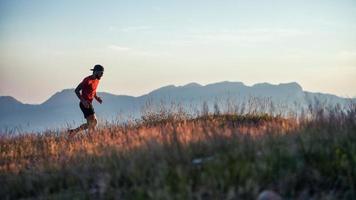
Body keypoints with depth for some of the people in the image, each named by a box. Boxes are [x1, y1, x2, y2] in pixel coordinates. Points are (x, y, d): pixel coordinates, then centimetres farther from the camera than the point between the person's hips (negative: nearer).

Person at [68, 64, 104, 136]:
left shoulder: (97, 80, 11)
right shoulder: (87, 80, -16)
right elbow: (77, 90, -15)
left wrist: (97, 98, 6)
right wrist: (83, 101, -25)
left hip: (89, 104, 9)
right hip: (85, 104, -9)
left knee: (90, 124, 12)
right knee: (93, 122, -13)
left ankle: (73, 131, 21)